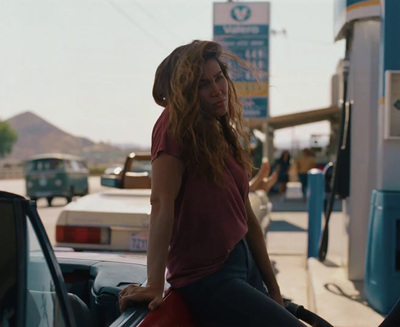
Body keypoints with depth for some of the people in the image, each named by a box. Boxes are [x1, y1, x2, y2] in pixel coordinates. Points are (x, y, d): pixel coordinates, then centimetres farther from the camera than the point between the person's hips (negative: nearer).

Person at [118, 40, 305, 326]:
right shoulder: (176, 126, -12)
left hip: (243, 264, 8)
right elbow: (162, 203, -22)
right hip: (206, 277, -8)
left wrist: (273, 287, 15)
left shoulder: (227, 135, 11)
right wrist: (155, 285, -28)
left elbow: (246, 215, 14)